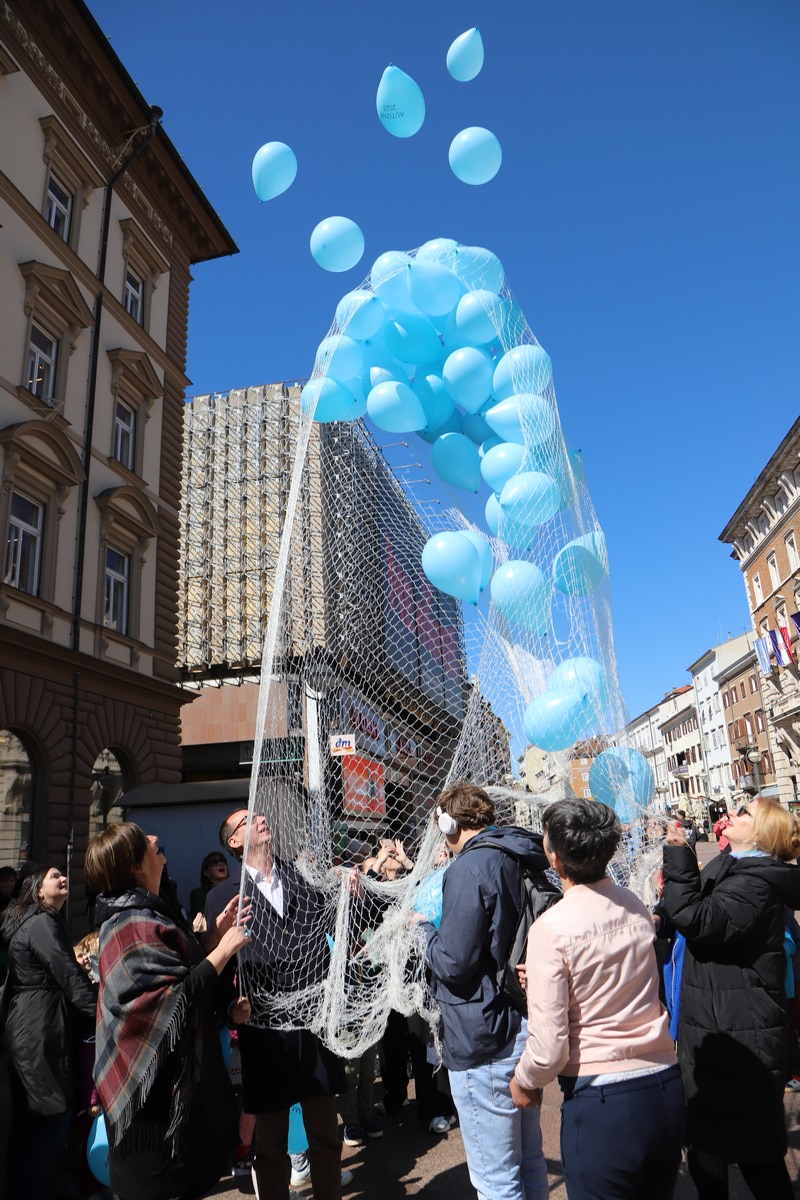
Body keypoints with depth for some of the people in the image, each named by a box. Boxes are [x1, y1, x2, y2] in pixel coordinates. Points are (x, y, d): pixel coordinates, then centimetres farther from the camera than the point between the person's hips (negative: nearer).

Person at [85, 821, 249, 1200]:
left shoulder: (143, 914, 10)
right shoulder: (135, 925, -23)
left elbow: (181, 970, 13)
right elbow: (177, 998, -28)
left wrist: (216, 932, 4)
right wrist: (224, 949, -22)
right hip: (159, 1089, -10)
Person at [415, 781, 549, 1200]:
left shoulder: (470, 868, -20)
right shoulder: (523, 862, 7)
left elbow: (452, 962, -22)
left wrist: (426, 927, -4)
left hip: (484, 1042, -9)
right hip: (524, 1029, 9)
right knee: (529, 1160, 23)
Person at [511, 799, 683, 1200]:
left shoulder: (550, 928, -19)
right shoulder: (637, 908, -1)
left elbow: (549, 1048, -17)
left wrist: (524, 1082, 3)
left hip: (602, 1104, -6)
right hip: (666, 1089, 6)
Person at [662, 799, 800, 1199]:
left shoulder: (755, 881, -19)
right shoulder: (728, 870, 10)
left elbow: (700, 921, -31)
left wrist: (678, 856, -27)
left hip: (740, 1042, -9)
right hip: (709, 1035, 9)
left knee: (756, 1156, 6)